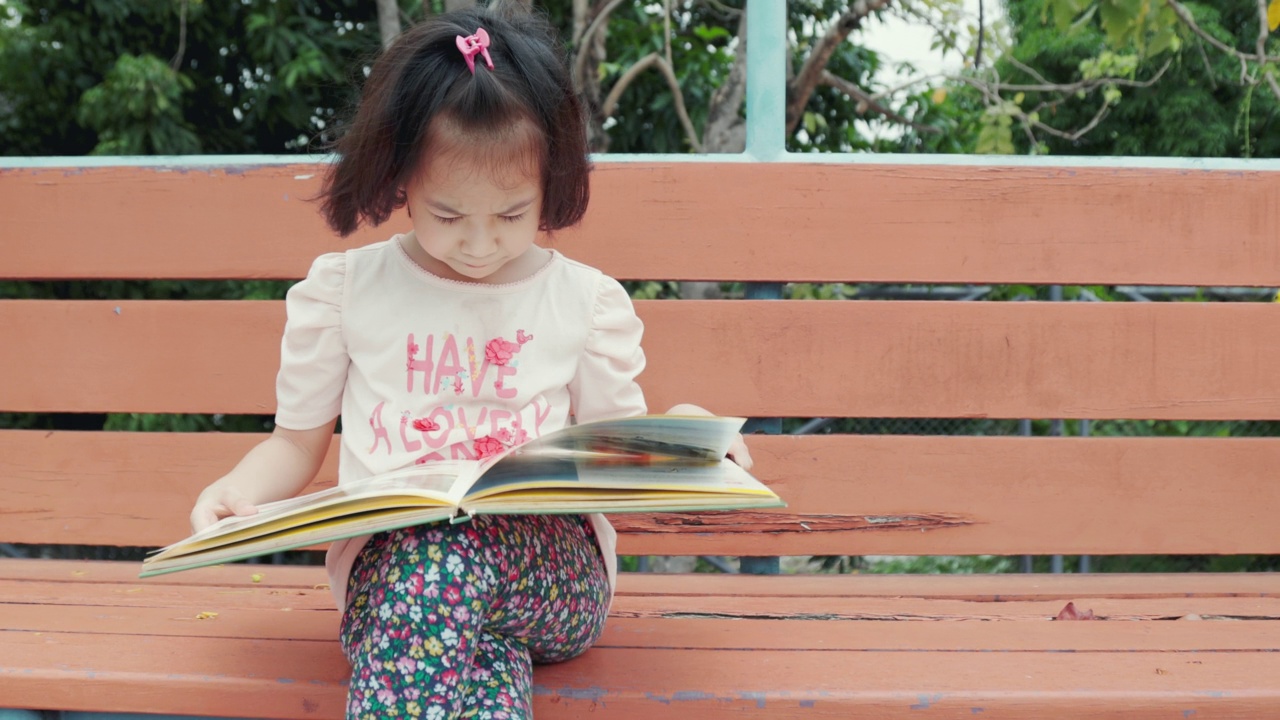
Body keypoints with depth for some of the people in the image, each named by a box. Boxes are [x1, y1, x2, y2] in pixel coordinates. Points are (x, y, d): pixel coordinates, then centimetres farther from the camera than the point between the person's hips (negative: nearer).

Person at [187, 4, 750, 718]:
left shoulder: (588, 302, 10)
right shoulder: (343, 290, 9)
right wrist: (239, 492, -5)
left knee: (447, 558, -37)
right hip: (387, 561, 0)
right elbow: (299, 442, 17)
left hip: (553, 564, 0)